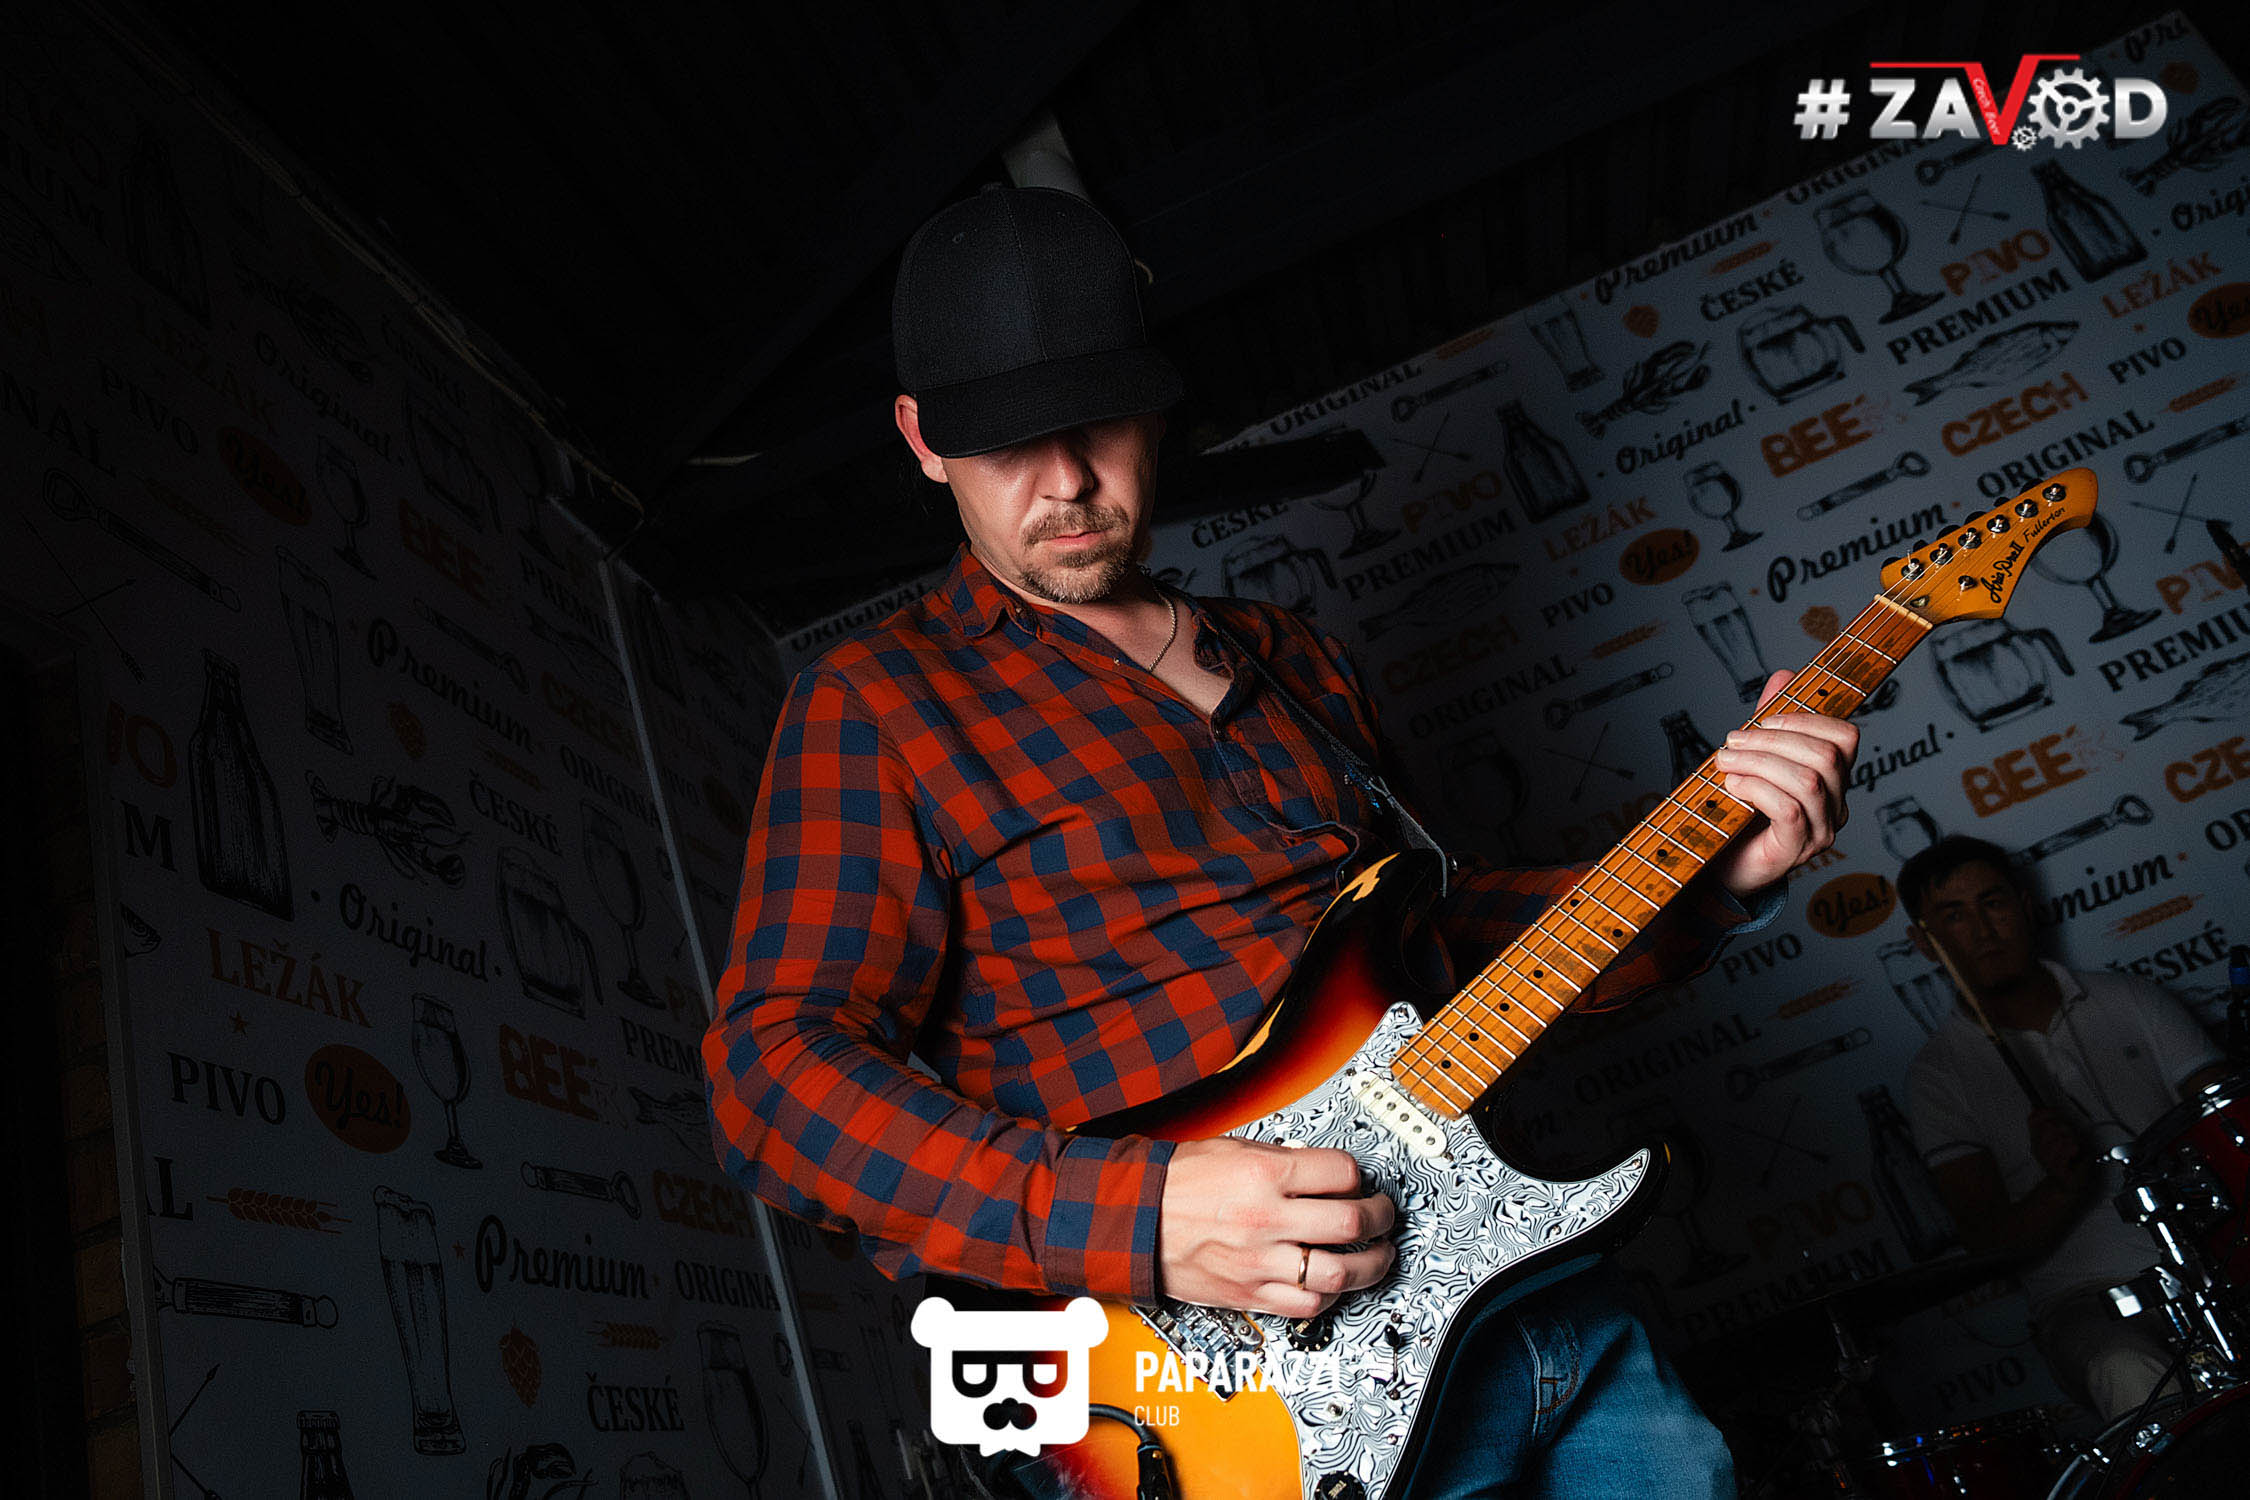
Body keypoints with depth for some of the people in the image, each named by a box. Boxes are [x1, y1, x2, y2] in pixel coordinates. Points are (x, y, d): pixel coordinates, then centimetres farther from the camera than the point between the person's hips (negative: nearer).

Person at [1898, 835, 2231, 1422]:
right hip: (2091, 1296, -2)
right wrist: (2063, 1185, -23)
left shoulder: (2127, 998, 11)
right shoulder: (1940, 1071, 2)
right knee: (2130, 1374, -35)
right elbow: (1988, 1240, -3)